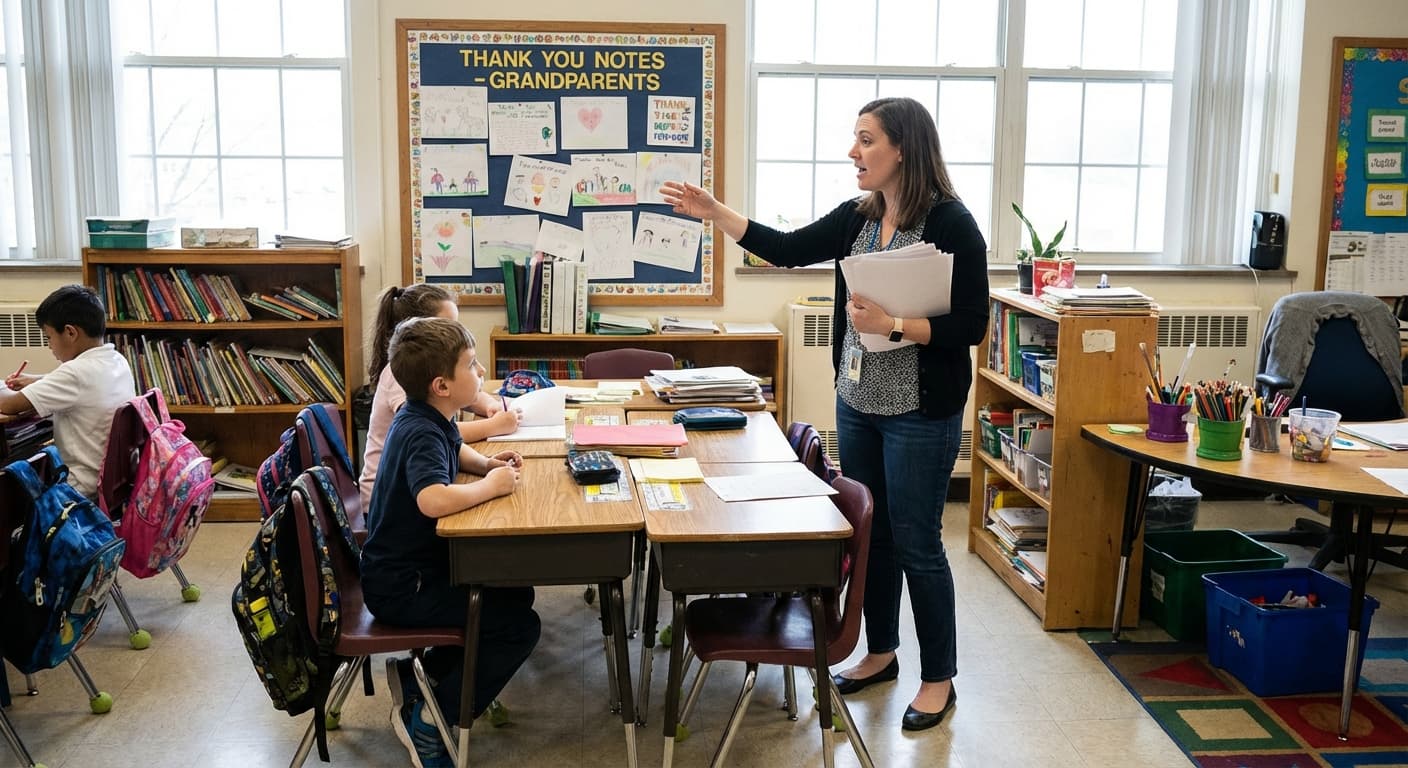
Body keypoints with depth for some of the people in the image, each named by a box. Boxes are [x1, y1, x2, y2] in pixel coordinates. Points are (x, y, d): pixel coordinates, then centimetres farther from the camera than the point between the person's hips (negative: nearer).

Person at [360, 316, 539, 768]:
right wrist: (489, 486, -27)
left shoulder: (430, 418, 3)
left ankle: (420, 675, 16)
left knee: (515, 593, 15)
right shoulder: (421, 434, -25)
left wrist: (487, 463, 4)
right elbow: (434, 500, -45)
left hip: (417, 563, 10)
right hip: (400, 588, -10)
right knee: (521, 627, -9)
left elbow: (455, 451, 26)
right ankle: (427, 722, 0)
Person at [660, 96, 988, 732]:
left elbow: (971, 326, -16)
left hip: (921, 413, -7)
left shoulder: (951, 224, -15)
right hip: (857, 402, 7)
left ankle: (939, 679, 19)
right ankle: (881, 652, 35)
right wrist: (713, 213, 1)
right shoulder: (858, 217, 5)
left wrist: (892, 325, -24)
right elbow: (788, 250, 7)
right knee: (869, 533, 16)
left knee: (915, 544, 2)